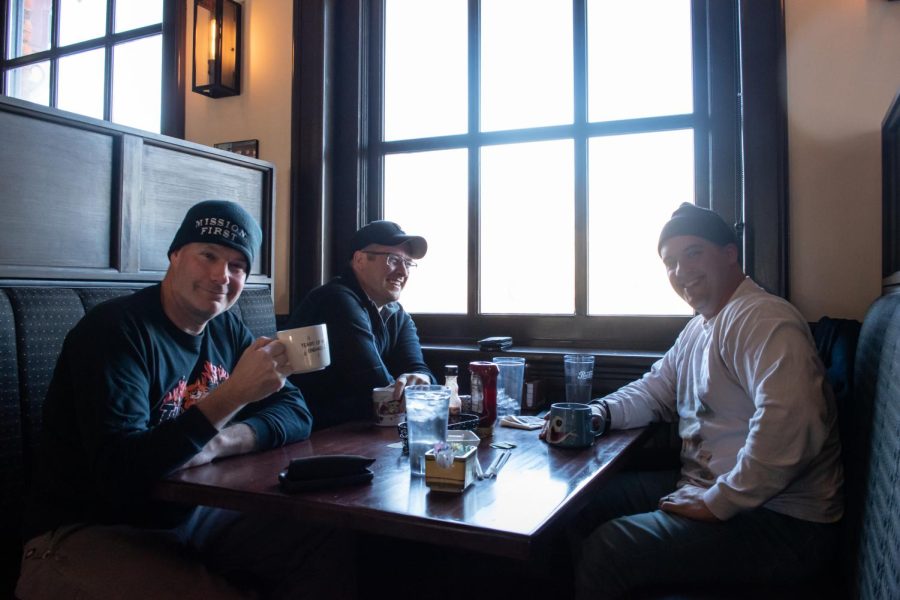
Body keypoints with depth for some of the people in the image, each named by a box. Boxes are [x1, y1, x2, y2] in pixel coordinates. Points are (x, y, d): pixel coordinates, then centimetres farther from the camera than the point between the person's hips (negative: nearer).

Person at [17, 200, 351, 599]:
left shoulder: (228, 330, 4)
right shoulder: (114, 331, -17)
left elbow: (295, 413, -1)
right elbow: (119, 473, -27)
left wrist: (216, 443, -19)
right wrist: (235, 392, -34)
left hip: (195, 515, 6)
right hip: (88, 532, -5)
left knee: (335, 554, -10)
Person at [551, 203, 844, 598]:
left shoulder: (761, 319, -19)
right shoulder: (697, 329, 14)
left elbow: (788, 429, -31)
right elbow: (654, 391, 21)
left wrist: (716, 502, -23)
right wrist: (596, 414, 1)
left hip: (781, 521, -9)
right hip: (703, 485, 10)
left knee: (606, 551, -22)